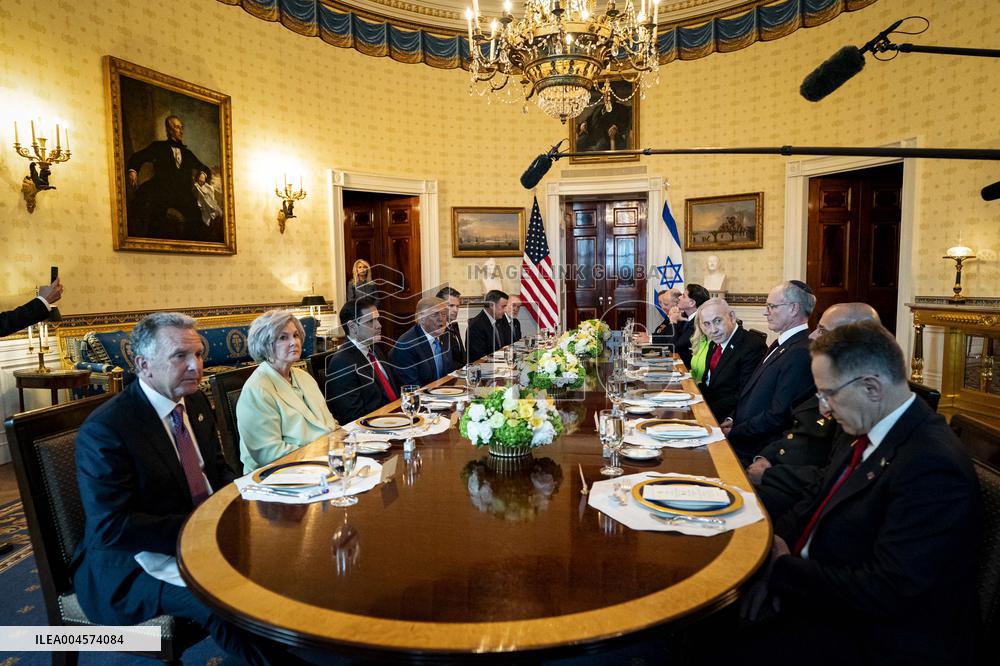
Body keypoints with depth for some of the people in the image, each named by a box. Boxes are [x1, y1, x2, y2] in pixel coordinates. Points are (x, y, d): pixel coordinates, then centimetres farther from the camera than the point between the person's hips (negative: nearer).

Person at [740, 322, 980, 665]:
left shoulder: (931, 465, -25)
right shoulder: (864, 428, 2)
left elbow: (887, 592, -27)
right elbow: (819, 500, 12)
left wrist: (782, 569, -19)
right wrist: (780, 537, -8)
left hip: (873, 636, -8)